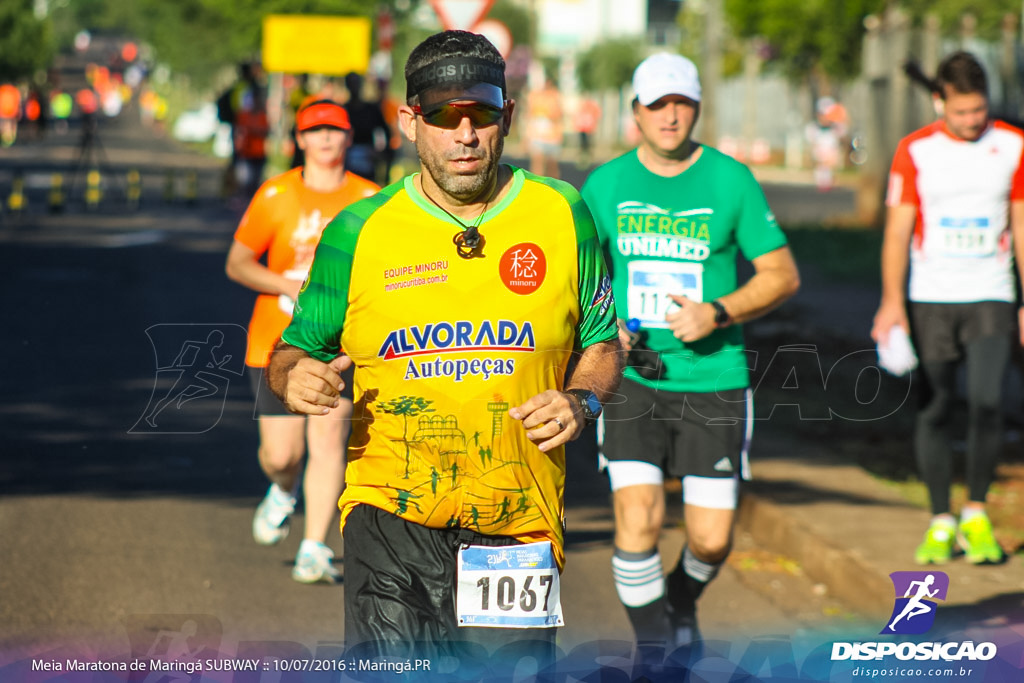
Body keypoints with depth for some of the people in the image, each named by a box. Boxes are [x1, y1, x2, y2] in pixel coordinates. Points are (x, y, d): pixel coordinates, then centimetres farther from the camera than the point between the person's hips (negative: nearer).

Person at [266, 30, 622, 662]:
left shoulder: (562, 215, 5)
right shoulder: (360, 231, 3)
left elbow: (603, 342, 14)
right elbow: (296, 348, 12)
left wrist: (581, 400, -7)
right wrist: (295, 379, -11)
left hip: (519, 531, 1)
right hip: (391, 518, -1)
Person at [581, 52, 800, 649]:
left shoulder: (732, 180, -2)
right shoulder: (605, 185, 3)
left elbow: (783, 275, 1)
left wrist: (716, 314, -14)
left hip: (713, 380, 0)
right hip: (632, 377, 0)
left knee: (712, 539, 0)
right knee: (638, 518, -15)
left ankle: (683, 601, 35)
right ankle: (653, 643, 4)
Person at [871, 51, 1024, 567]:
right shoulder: (914, 151, -1)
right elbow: (897, 230, -2)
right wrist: (892, 302, -12)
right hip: (929, 298, 0)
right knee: (934, 409, 1)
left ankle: (975, 514, 5)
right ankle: (940, 523, 13)